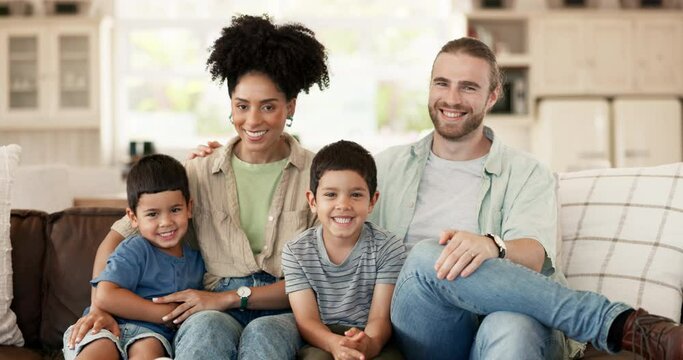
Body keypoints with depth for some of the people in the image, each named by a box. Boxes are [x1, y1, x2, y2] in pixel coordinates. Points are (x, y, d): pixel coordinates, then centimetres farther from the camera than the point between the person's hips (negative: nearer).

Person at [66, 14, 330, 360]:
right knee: (207, 327, -38)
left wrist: (231, 297, -10)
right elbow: (118, 236, 10)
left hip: (283, 313, -1)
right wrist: (101, 308, -7)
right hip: (213, 311, 1)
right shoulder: (199, 172, 11)